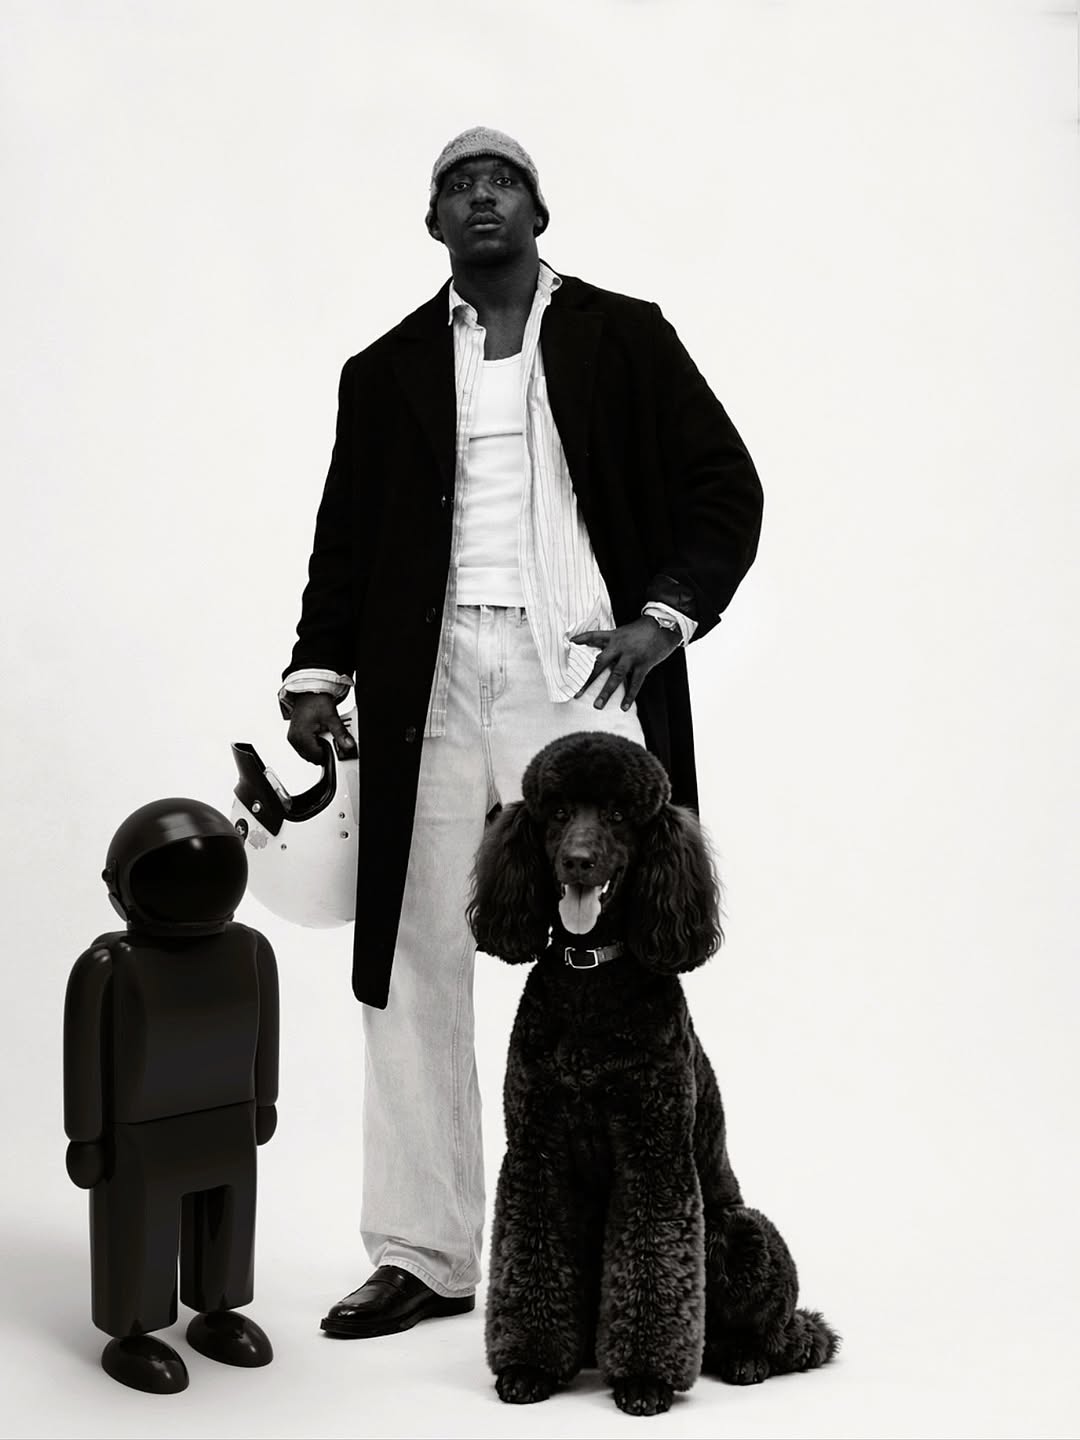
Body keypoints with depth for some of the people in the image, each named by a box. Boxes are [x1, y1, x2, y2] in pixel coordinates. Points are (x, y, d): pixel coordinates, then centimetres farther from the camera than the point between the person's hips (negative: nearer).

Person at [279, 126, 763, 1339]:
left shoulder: (622, 337, 9)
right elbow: (345, 539, 14)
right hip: (429, 688, 3)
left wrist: (666, 614, -6)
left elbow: (724, 486, 7)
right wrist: (318, 672, 2)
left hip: (580, 675, -3)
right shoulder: (387, 371, 16)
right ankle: (424, 1255, 10)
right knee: (413, 969, 2)